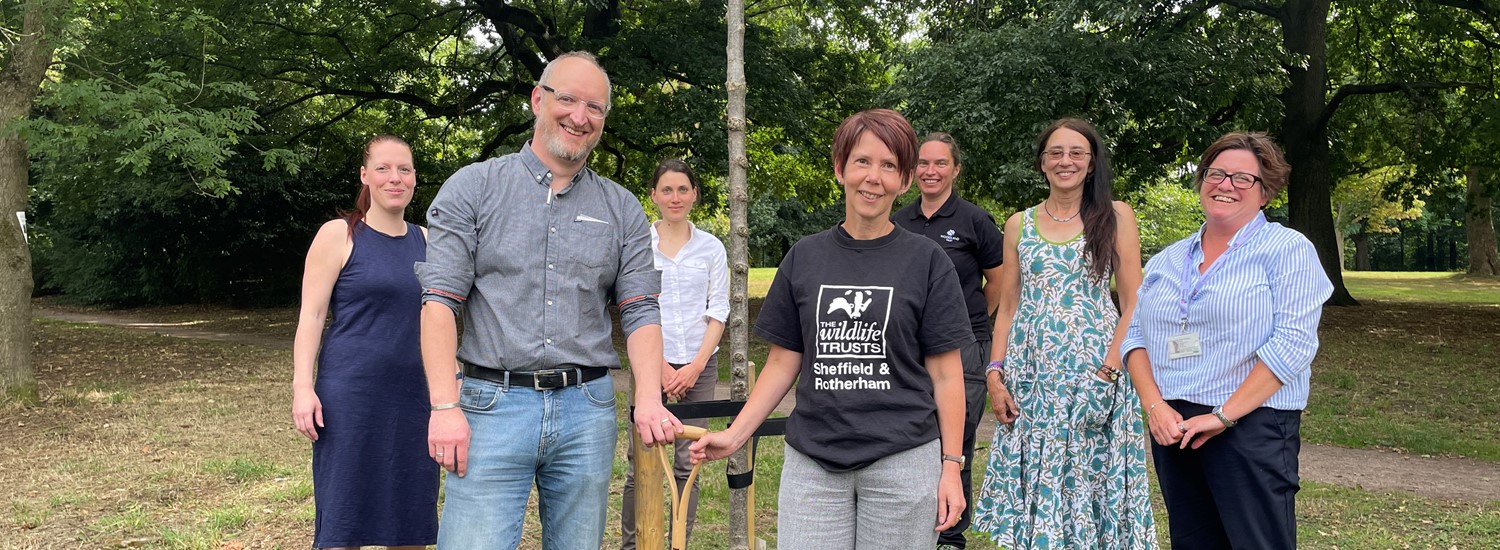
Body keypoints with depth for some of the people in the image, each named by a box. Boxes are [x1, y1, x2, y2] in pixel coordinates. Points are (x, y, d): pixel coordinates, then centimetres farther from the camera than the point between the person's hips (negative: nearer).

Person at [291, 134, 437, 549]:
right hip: (351, 395, -4)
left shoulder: (425, 242, 11)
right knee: (343, 514, 0)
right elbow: (311, 315, -5)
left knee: (410, 511, 10)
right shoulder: (338, 235, -2)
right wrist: (303, 387, -13)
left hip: (413, 396, 5)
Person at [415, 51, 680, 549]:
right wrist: (445, 406, -13)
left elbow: (640, 311, 6)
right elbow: (440, 300, -4)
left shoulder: (623, 209, 11)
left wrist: (649, 400, -10)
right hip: (493, 404, -3)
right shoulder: (473, 188, 3)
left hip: (588, 409, 3)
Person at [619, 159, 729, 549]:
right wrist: (660, 366, -8)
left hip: (699, 366, 2)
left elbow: (718, 312, 5)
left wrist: (695, 366, -5)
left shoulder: (712, 248, 6)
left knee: (688, 464, 4)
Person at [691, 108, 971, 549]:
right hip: (812, 462, 2)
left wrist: (951, 466, -3)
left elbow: (945, 373, 0)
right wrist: (735, 435, 0)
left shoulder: (927, 262, -1)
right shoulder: (803, 259, 6)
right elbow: (783, 362, 9)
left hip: (903, 462, -2)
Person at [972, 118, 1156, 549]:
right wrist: (994, 374, -1)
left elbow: (1133, 305, -1)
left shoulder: (1115, 217, 2)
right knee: (1035, 479, 5)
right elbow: (1007, 307, 9)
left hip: (1094, 370, -2)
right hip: (1030, 372, 2)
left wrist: (1110, 368, -12)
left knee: (1089, 476, 1)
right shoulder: (1019, 225, 9)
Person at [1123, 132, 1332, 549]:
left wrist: (1224, 415, -16)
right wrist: (1155, 406, -6)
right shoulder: (1165, 261, 13)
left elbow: (1293, 342, -12)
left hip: (1252, 427, -5)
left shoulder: (1288, 250, -3)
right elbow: (1135, 334, 10)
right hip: (1172, 428, 5)